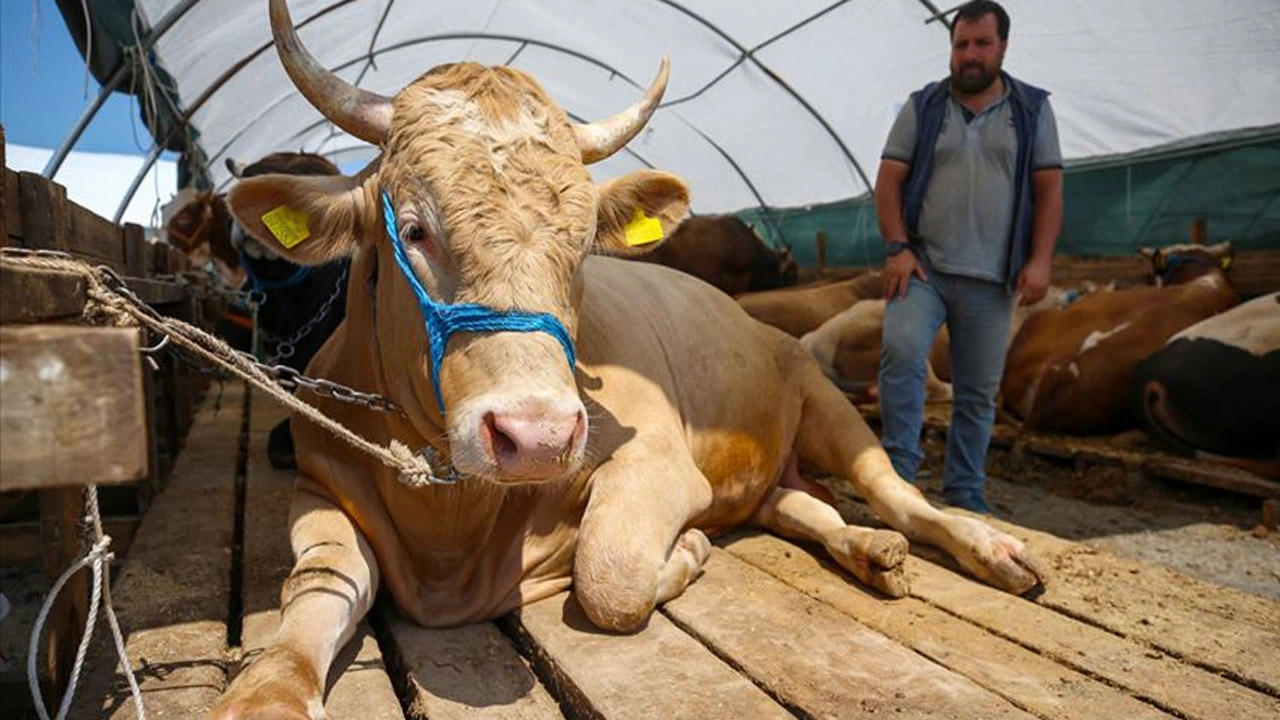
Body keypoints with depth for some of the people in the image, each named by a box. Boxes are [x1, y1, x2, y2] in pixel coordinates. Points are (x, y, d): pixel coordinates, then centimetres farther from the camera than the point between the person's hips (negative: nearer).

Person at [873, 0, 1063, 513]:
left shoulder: (1032, 110, 10)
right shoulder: (922, 107, 8)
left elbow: (1048, 189, 6)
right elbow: (889, 181, 3)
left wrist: (1039, 260, -6)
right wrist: (897, 248, -9)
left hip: (990, 279, 1)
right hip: (922, 267, -1)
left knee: (978, 391, 6)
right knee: (902, 351, -25)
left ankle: (965, 491, 18)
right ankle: (898, 465, -14)